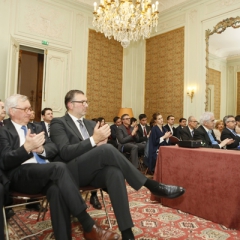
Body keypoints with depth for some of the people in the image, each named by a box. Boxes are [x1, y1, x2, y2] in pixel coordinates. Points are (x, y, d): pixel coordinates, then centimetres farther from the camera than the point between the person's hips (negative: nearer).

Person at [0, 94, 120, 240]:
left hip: (47, 172, 5)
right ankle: (89, 226, -30)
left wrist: (41, 149, -11)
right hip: (21, 175, -4)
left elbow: (54, 149, 12)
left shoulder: (36, 127, 23)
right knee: (60, 167, -33)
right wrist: (26, 148, -25)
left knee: (57, 189, -33)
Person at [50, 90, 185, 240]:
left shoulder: (91, 124, 21)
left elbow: (99, 146, 14)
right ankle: (151, 185, -23)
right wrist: (93, 140, -23)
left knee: (115, 172, -32)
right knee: (107, 149, -31)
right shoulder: (58, 123, 0)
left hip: (94, 170, 5)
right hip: (72, 173, -5)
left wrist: (100, 142, -11)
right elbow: (65, 152, -15)